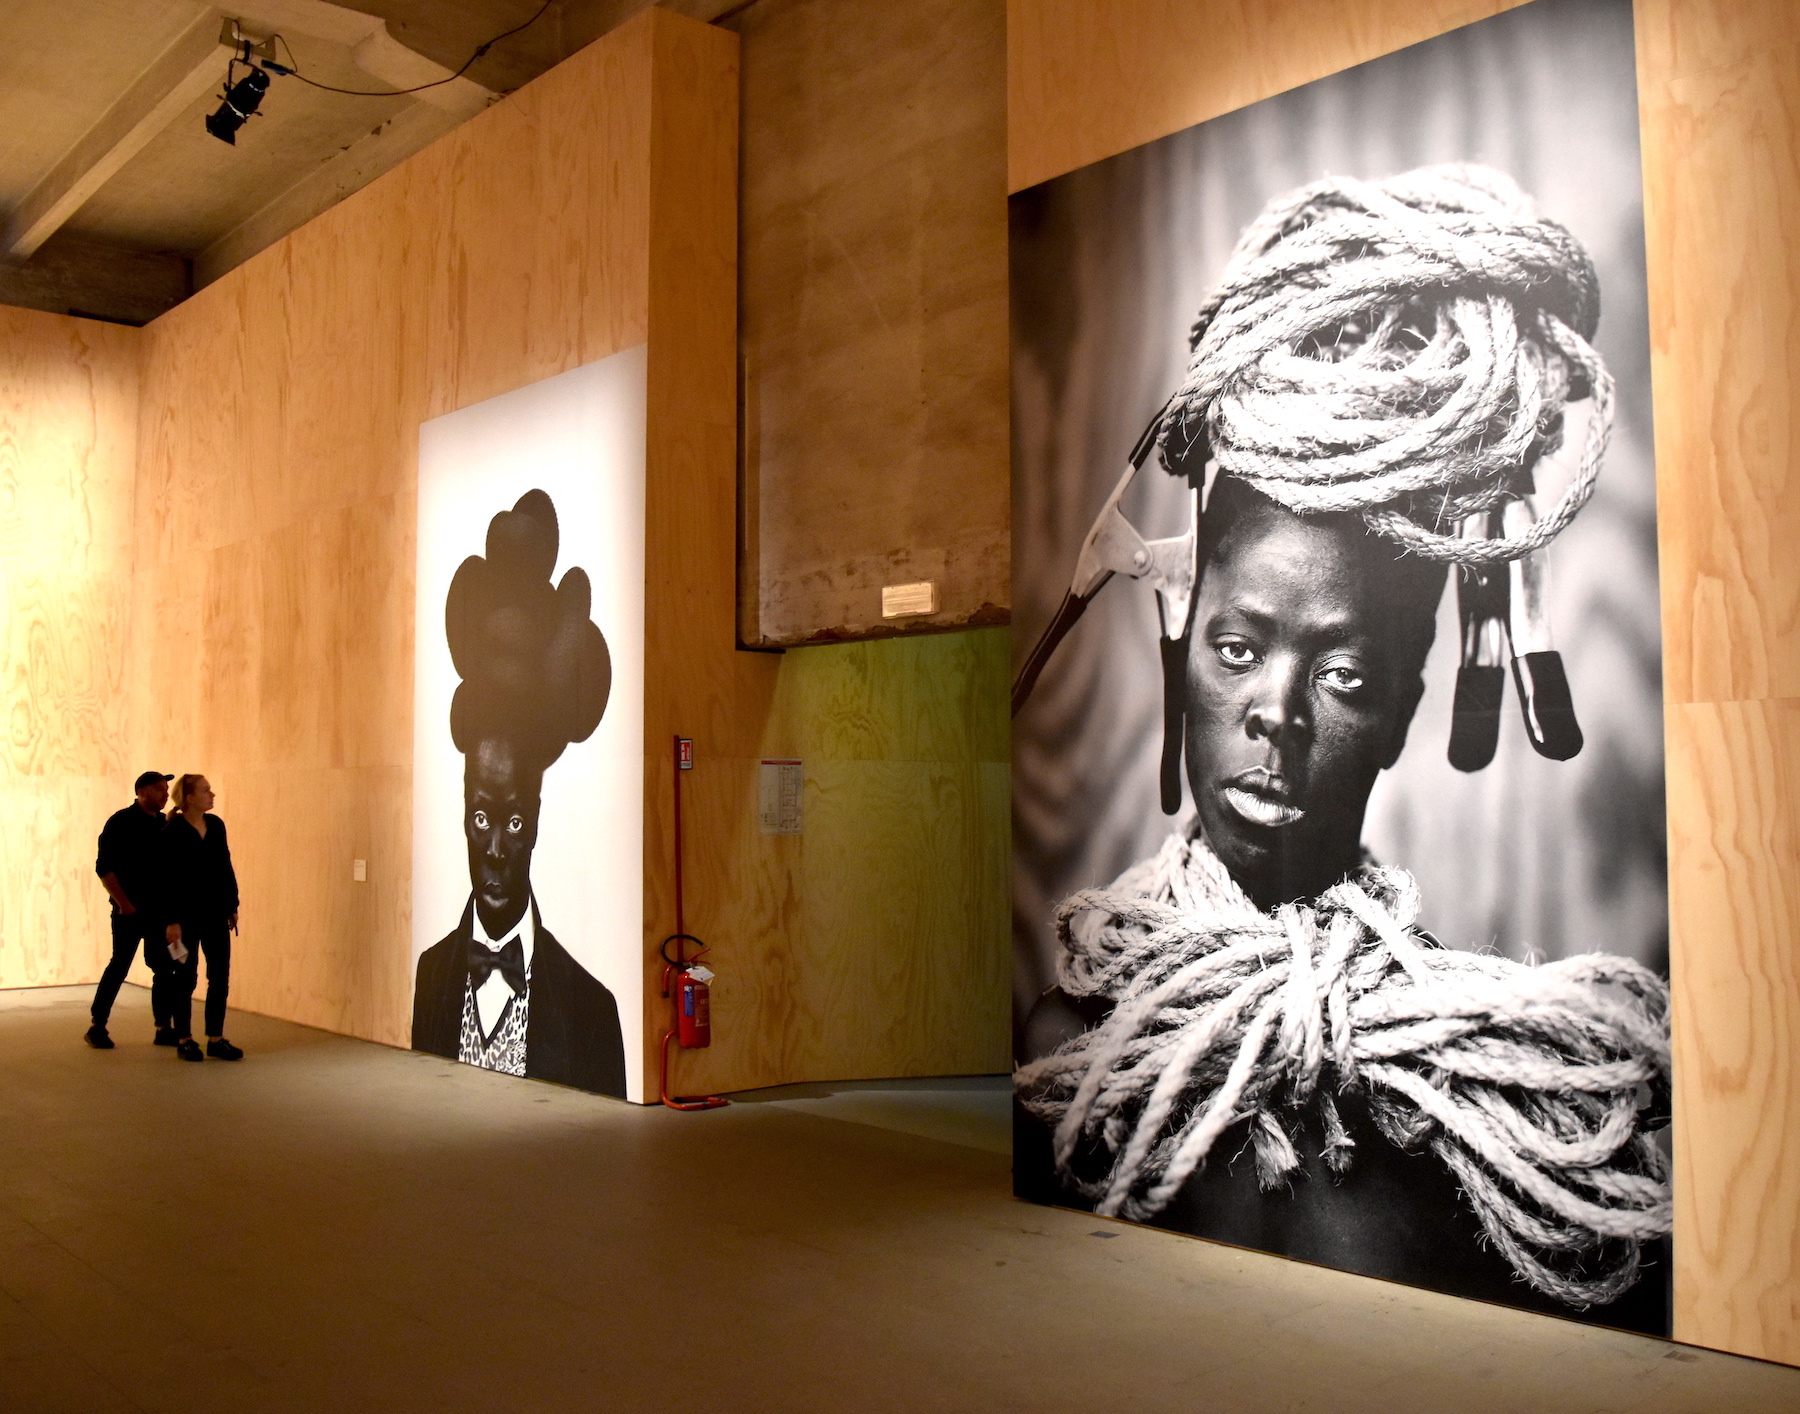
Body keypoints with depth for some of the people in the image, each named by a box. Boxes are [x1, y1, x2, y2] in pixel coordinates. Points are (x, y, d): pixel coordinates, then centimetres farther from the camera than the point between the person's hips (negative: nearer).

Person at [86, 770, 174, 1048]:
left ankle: (163, 1028, 11)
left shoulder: (164, 824, 11)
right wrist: (123, 902, -15)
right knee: (119, 966, 0)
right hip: (131, 910, -5)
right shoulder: (121, 822, -7)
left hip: (160, 910, 6)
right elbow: (104, 867, -10)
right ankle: (97, 1026, 12)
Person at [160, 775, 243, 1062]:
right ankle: (184, 1040, 16)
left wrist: (233, 906, 10)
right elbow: (168, 879, -12)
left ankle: (215, 1039, 13)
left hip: (216, 912, 5)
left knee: (220, 977, 5)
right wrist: (172, 920, -14)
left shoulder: (216, 825, 6)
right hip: (187, 914, -5)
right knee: (187, 978, 5)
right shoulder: (173, 831, -11)